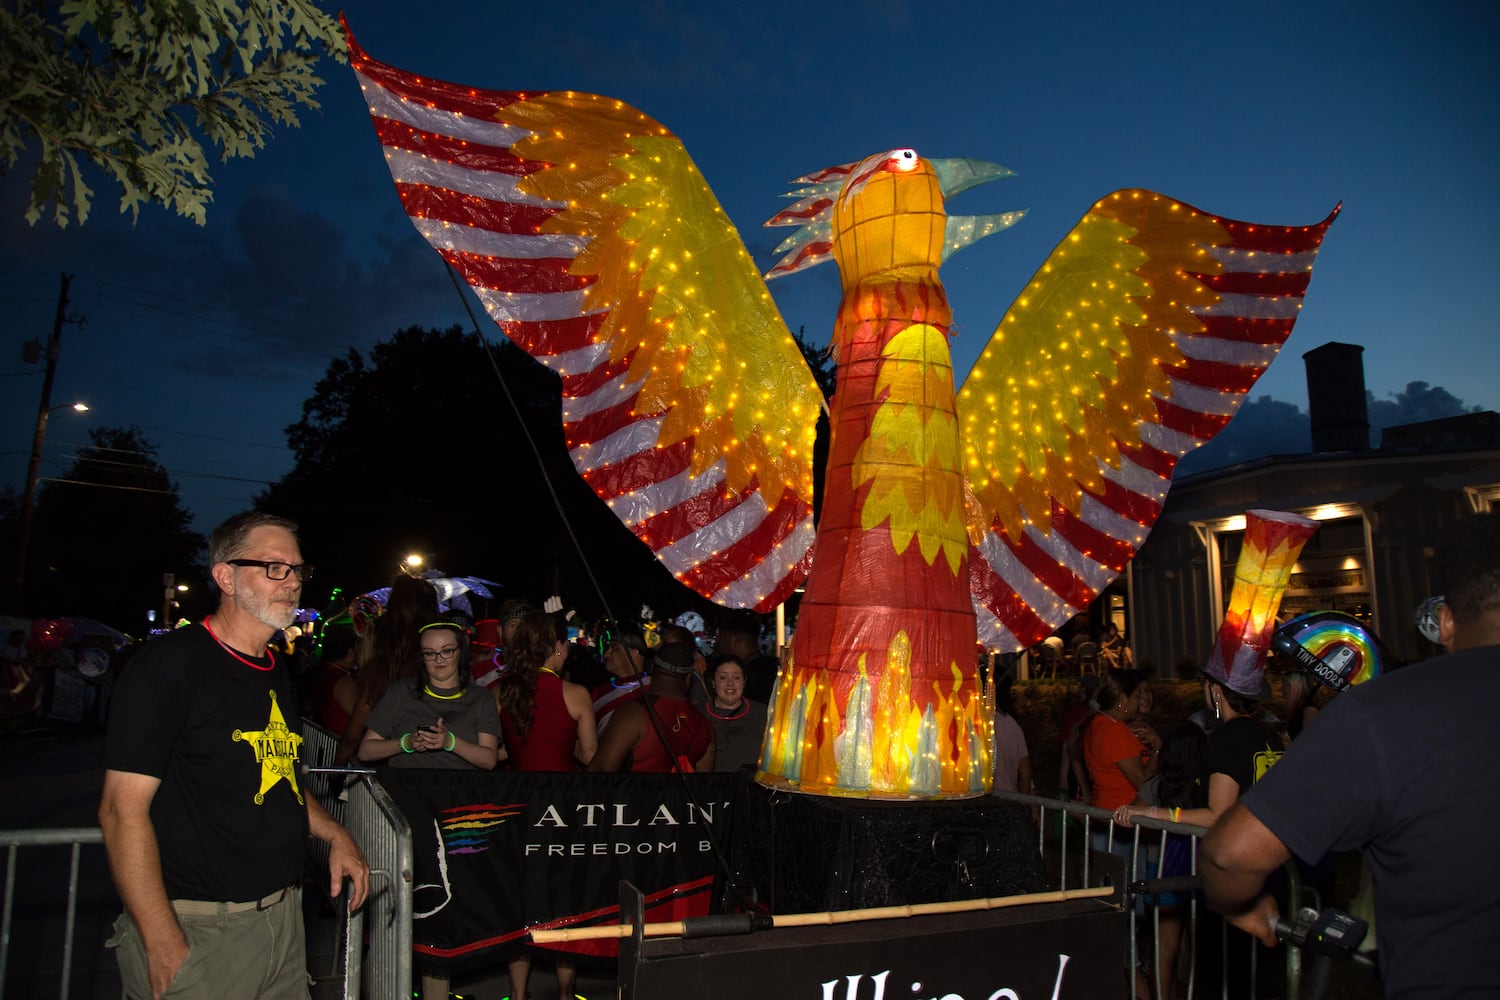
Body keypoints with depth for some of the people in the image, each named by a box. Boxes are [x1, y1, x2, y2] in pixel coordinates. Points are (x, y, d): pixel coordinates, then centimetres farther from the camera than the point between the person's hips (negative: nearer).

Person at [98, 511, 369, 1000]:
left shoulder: (278, 673, 11)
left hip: (283, 918, 8)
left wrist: (335, 835, 6)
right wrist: (164, 945, -21)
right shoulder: (171, 662, -14)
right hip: (198, 931, -7)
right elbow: (123, 809, -18)